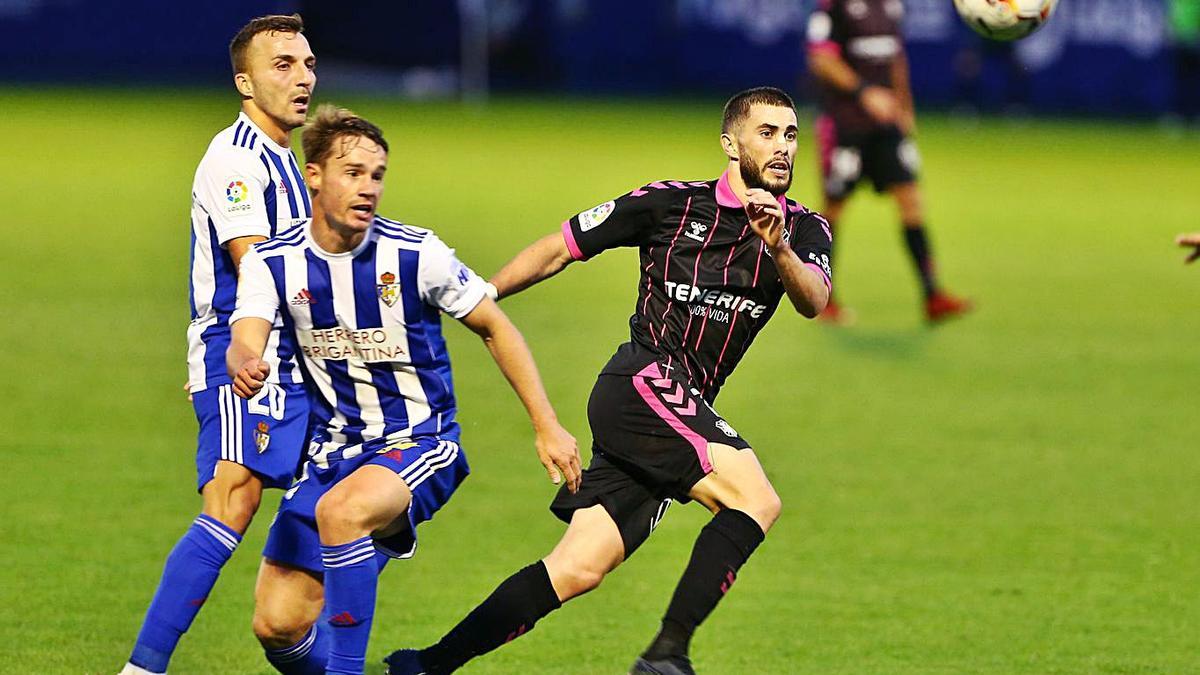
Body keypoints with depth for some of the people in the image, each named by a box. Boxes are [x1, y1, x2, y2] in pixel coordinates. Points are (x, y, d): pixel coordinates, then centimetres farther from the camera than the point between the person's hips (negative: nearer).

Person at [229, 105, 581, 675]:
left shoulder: (416, 255, -11)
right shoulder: (272, 263, -5)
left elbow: (495, 329, 1)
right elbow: (246, 341, -20)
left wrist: (547, 426, -3)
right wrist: (245, 366, -46)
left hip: (420, 442, -4)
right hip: (333, 450, 4)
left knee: (343, 509, -38)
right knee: (277, 626, -6)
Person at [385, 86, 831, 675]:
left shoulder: (804, 229, 9)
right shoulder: (672, 203, -1)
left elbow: (813, 301, -11)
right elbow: (558, 249, 8)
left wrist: (779, 249, -31)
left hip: (682, 414, 5)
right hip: (642, 383, -5)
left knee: (579, 570, -2)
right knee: (756, 500, -24)